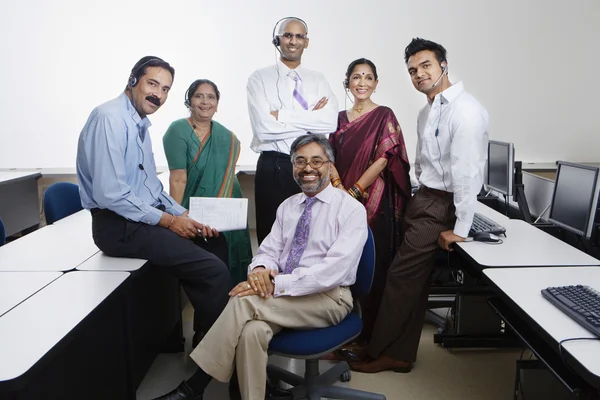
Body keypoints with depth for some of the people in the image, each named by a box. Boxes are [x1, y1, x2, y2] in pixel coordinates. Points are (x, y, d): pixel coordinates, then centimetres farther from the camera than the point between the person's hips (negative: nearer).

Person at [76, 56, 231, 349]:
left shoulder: (140, 123, 14)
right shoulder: (110, 118, -16)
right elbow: (109, 193, -24)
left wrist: (184, 215, 3)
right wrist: (167, 220, -17)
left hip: (144, 216, 10)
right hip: (120, 226, -10)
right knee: (215, 271, -19)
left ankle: (206, 338, 15)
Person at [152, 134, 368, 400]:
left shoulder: (351, 209, -7)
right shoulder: (287, 206, 15)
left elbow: (334, 270, -19)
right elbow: (270, 250, 10)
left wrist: (276, 284, -26)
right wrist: (260, 269, -17)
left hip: (328, 298, -4)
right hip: (282, 297, 5)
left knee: (245, 301, -26)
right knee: (252, 330, -31)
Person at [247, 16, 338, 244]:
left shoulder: (318, 80, 10)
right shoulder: (259, 78, 1)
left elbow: (330, 123, -8)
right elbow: (264, 128, -14)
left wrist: (281, 116, -13)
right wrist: (311, 118, -10)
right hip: (273, 168, -2)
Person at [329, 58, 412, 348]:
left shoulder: (384, 116, -1)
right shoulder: (341, 118, 13)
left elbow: (383, 159, -11)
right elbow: (330, 157, 7)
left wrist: (354, 191, -15)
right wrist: (337, 185, -11)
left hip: (374, 201, -4)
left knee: (372, 266, 0)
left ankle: (370, 333, 14)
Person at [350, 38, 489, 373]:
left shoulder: (465, 110, -18)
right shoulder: (429, 111, 13)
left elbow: (468, 171, -23)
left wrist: (460, 229, -23)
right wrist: (416, 203, 8)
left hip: (440, 207, -9)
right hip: (424, 200, 9)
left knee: (402, 278, -1)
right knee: (412, 282, 13)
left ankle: (377, 352, 16)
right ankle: (399, 354, 25)